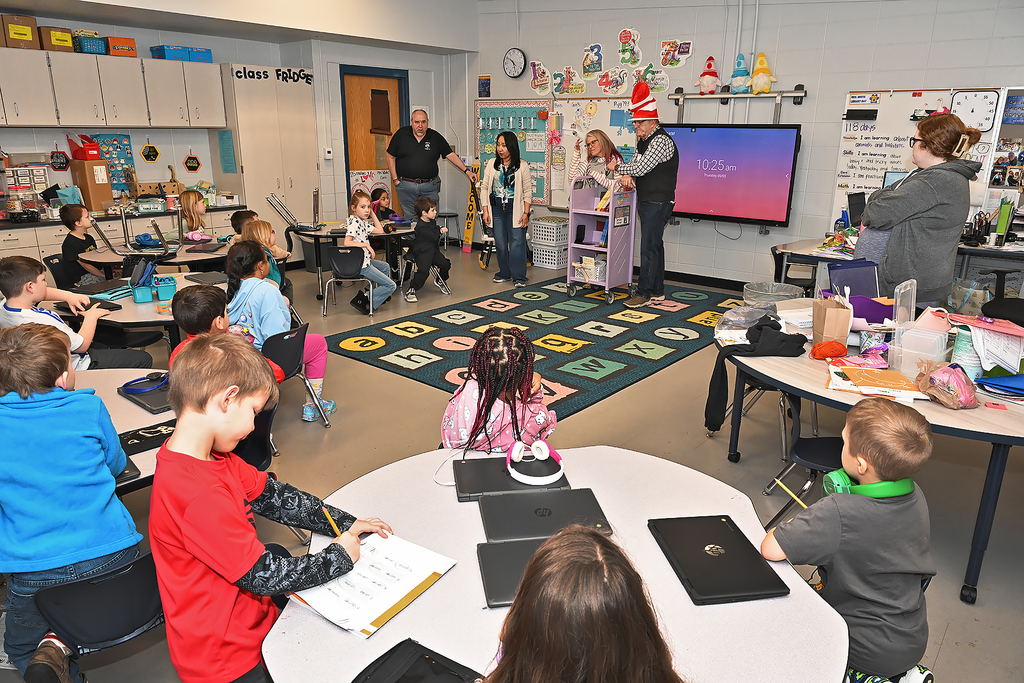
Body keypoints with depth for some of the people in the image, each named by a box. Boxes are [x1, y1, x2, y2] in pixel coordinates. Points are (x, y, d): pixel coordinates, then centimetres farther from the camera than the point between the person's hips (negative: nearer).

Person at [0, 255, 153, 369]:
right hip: (78, 367, -10)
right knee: (143, 359, -3)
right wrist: (90, 317, -13)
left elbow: (42, 294, 13)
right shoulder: (42, 321, -38)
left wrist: (69, 296, 0)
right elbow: (81, 345, -27)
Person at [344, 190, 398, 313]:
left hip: (365, 260, 10)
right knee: (391, 286, -6)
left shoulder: (363, 222, 11)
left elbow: (380, 231, 17)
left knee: (385, 267, 37)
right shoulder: (355, 222, -17)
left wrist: (372, 214, 15)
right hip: (360, 264, -10)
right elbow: (347, 242, -28)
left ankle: (373, 293, 33)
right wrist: (366, 245, -29)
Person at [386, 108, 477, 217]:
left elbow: (451, 155, 5)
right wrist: (395, 179, 2)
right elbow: (391, 157, 8)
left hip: (430, 187, 1)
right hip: (406, 186, 0)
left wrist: (466, 170, -5)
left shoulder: (436, 137, 5)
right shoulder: (401, 134, 3)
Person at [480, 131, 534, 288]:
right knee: (500, 243, 6)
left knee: (517, 242, -6)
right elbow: (484, 188, 8)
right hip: (497, 208, 3)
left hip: (515, 208, -3)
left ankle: (518, 277, 1)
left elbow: (528, 191, 0)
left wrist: (526, 213, -7)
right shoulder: (492, 165, 7)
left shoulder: (522, 166, -1)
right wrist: (485, 211, 1)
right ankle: (504, 273, 21)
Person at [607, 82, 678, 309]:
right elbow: (636, 163, 23)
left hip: (658, 203, -10)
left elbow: (641, 168, -22)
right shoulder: (644, 140, 16)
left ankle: (644, 293, -5)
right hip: (646, 201, 10)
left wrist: (617, 167, -7)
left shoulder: (661, 141, -16)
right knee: (654, 245, 13)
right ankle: (657, 291, 20)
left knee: (649, 247, -10)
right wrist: (627, 174, -2)